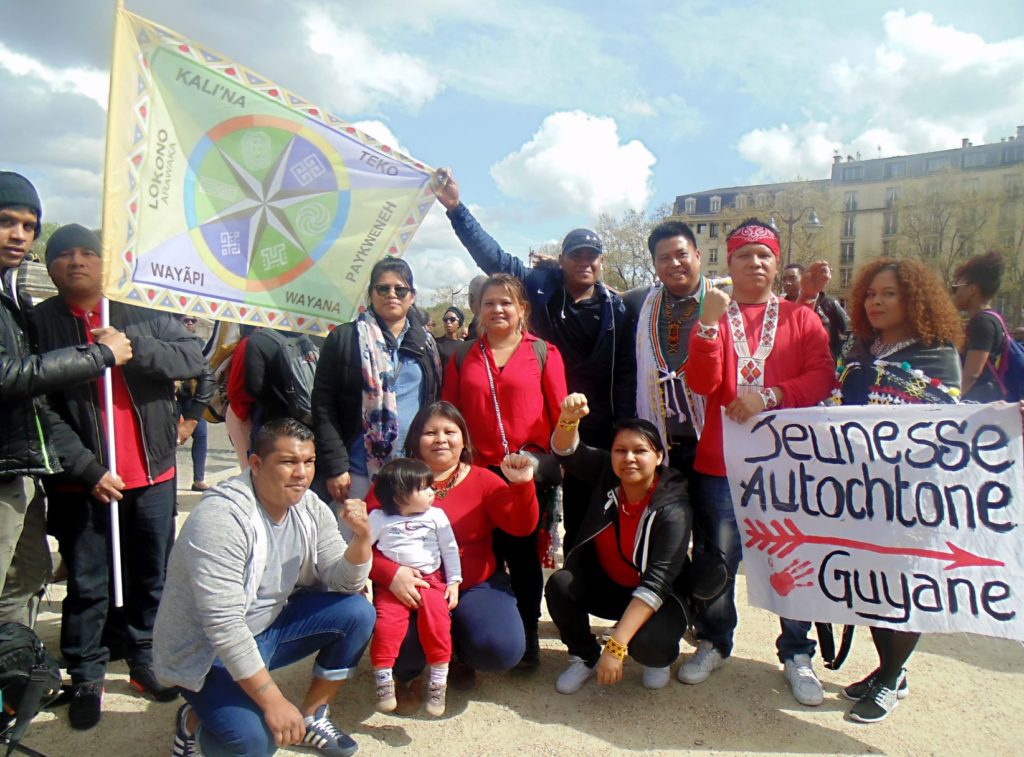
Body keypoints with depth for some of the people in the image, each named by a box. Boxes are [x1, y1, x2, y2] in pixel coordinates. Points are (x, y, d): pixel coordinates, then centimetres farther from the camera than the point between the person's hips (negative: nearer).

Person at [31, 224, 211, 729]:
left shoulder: (143, 314, 5)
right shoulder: (39, 323, 0)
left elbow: (194, 359, -4)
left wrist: (132, 348, -19)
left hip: (152, 474, 2)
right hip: (80, 480, -2)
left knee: (151, 576, 13)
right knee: (87, 585, 8)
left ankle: (143, 659, 31)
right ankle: (86, 678, 24)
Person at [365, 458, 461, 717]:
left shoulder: (436, 516, 7)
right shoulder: (379, 519, 4)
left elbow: (450, 549, 11)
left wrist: (453, 582, 6)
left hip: (431, 580, 1)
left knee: (437, 622, -20)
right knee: (387, 624, -20)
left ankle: (438, 682, -7)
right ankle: (383, 679, -3)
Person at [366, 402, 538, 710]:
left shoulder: (483, 480, 2)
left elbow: (520, 526, -9)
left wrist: (522, 485, -28)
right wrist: (390, 573, -26)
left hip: (475, 586, 1)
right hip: (413, 589, -1)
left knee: (503, 650, -21)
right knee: (397, 644, -29)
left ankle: (461, 655, 20)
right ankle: (405, 675, 15)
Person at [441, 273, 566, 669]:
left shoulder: (543, 352, 1)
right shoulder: (463, 357, 9)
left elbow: (560, 412, -2)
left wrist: (561, 459, -7)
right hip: (479, 471, 2)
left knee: (524, 552, 8)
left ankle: (528, 634, 25)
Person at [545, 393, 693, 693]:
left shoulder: (673, 509, -26)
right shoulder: (607, 473, -12)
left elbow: (656, 584, -32)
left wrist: (616, 645, -38)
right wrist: (569, 419, -46)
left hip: (657, 598, -4)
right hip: (605, 586, 4)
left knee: (646, 644, -34)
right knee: (559, 585, -25)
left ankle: (659, 658, 7)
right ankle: (585, 657, 4)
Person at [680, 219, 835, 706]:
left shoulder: (800, 318, 8)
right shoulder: (713, 317, 8)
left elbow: (822, 377, -5)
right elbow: (701, 383, -8)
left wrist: (768, 396, -17)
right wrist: (709, 324, -19)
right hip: (721, 462, 0)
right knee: (718, 557, 8)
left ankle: (796, 654, 24)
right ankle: (714, 643, 26)